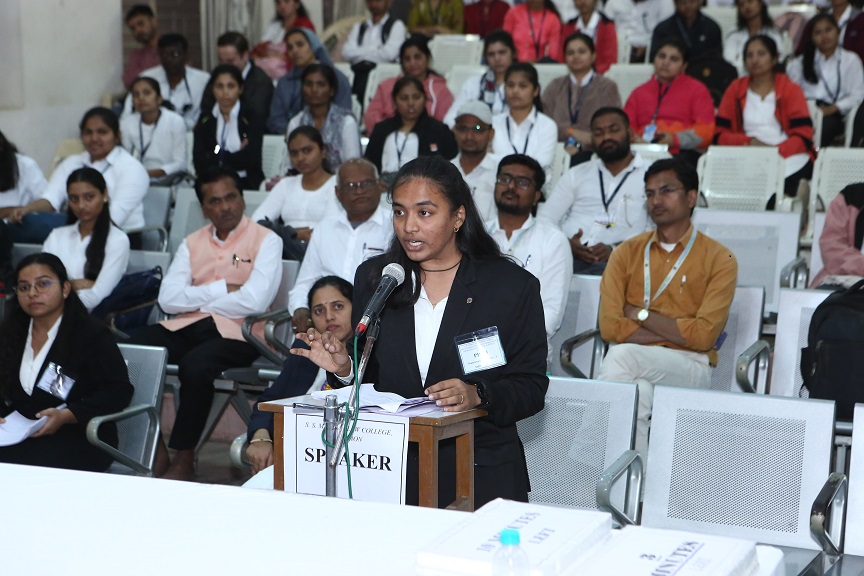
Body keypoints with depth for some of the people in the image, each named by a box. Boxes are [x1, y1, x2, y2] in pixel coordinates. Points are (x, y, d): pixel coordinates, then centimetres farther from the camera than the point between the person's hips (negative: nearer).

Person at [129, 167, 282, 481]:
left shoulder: (266, 241, 3)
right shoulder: (192, 243, 17)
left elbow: (254, 301, -13)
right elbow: (168, 299, 3)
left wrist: (196, 297, -2)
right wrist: (221, 289, -6)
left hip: (236, 332, -5)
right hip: (187, 327, 5)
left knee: (195, 364, -35)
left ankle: (184, 458, -17)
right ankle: (152, 446, -9)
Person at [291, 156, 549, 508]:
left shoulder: (514, 287, 1)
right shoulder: (373, 278, 11)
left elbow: (531, 387, 0)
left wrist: (478, 395, -18)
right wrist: (344, 369, -6)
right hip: (391, 468, 2)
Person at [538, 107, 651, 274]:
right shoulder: (576, 174, 24)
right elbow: (545, 218, 15)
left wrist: (616, 250, -17)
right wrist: (566, 243, -7)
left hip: (610, 264, -2)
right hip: (564, 256, 3)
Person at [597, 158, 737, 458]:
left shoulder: (719, 259, 4)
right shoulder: (627, 252, 13)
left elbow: (704, 336, -8)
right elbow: (610, 327, -1)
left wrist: (640, 314, -5)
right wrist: (678, 332, -6)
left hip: (689, 367, -2)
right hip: (636, 365, 2)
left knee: (622, 356, -33)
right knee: (640, 392, -36)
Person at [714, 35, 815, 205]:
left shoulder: (791, 89, 9)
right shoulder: (736, 89, 14)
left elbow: (803, 135, 0)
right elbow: (719, 134, 9)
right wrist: (749, 142, -9)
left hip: (790, 161, -1)